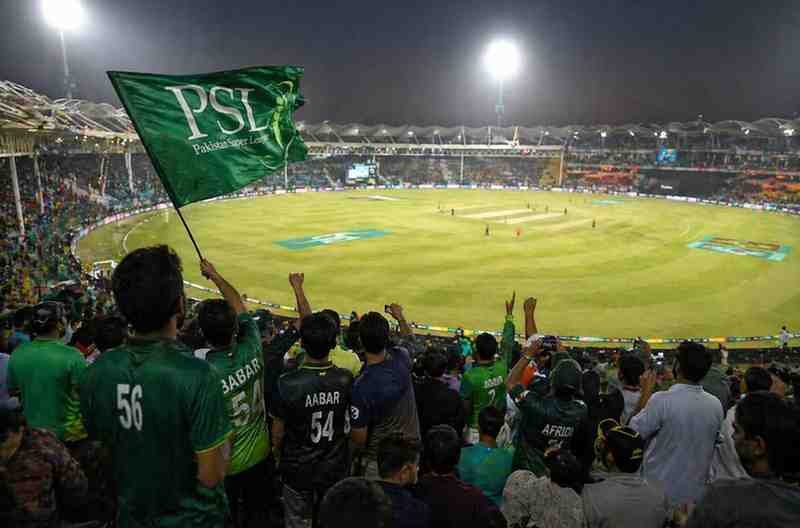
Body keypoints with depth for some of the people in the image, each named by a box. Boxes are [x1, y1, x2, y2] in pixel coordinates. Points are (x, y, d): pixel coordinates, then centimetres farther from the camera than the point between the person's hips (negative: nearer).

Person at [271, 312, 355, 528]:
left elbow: (278, 431, -13)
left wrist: (277, 452, 10)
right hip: (336, 467, 2)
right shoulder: (346, 379, -21)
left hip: (298, 468, -1)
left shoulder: (287, 383, -26)